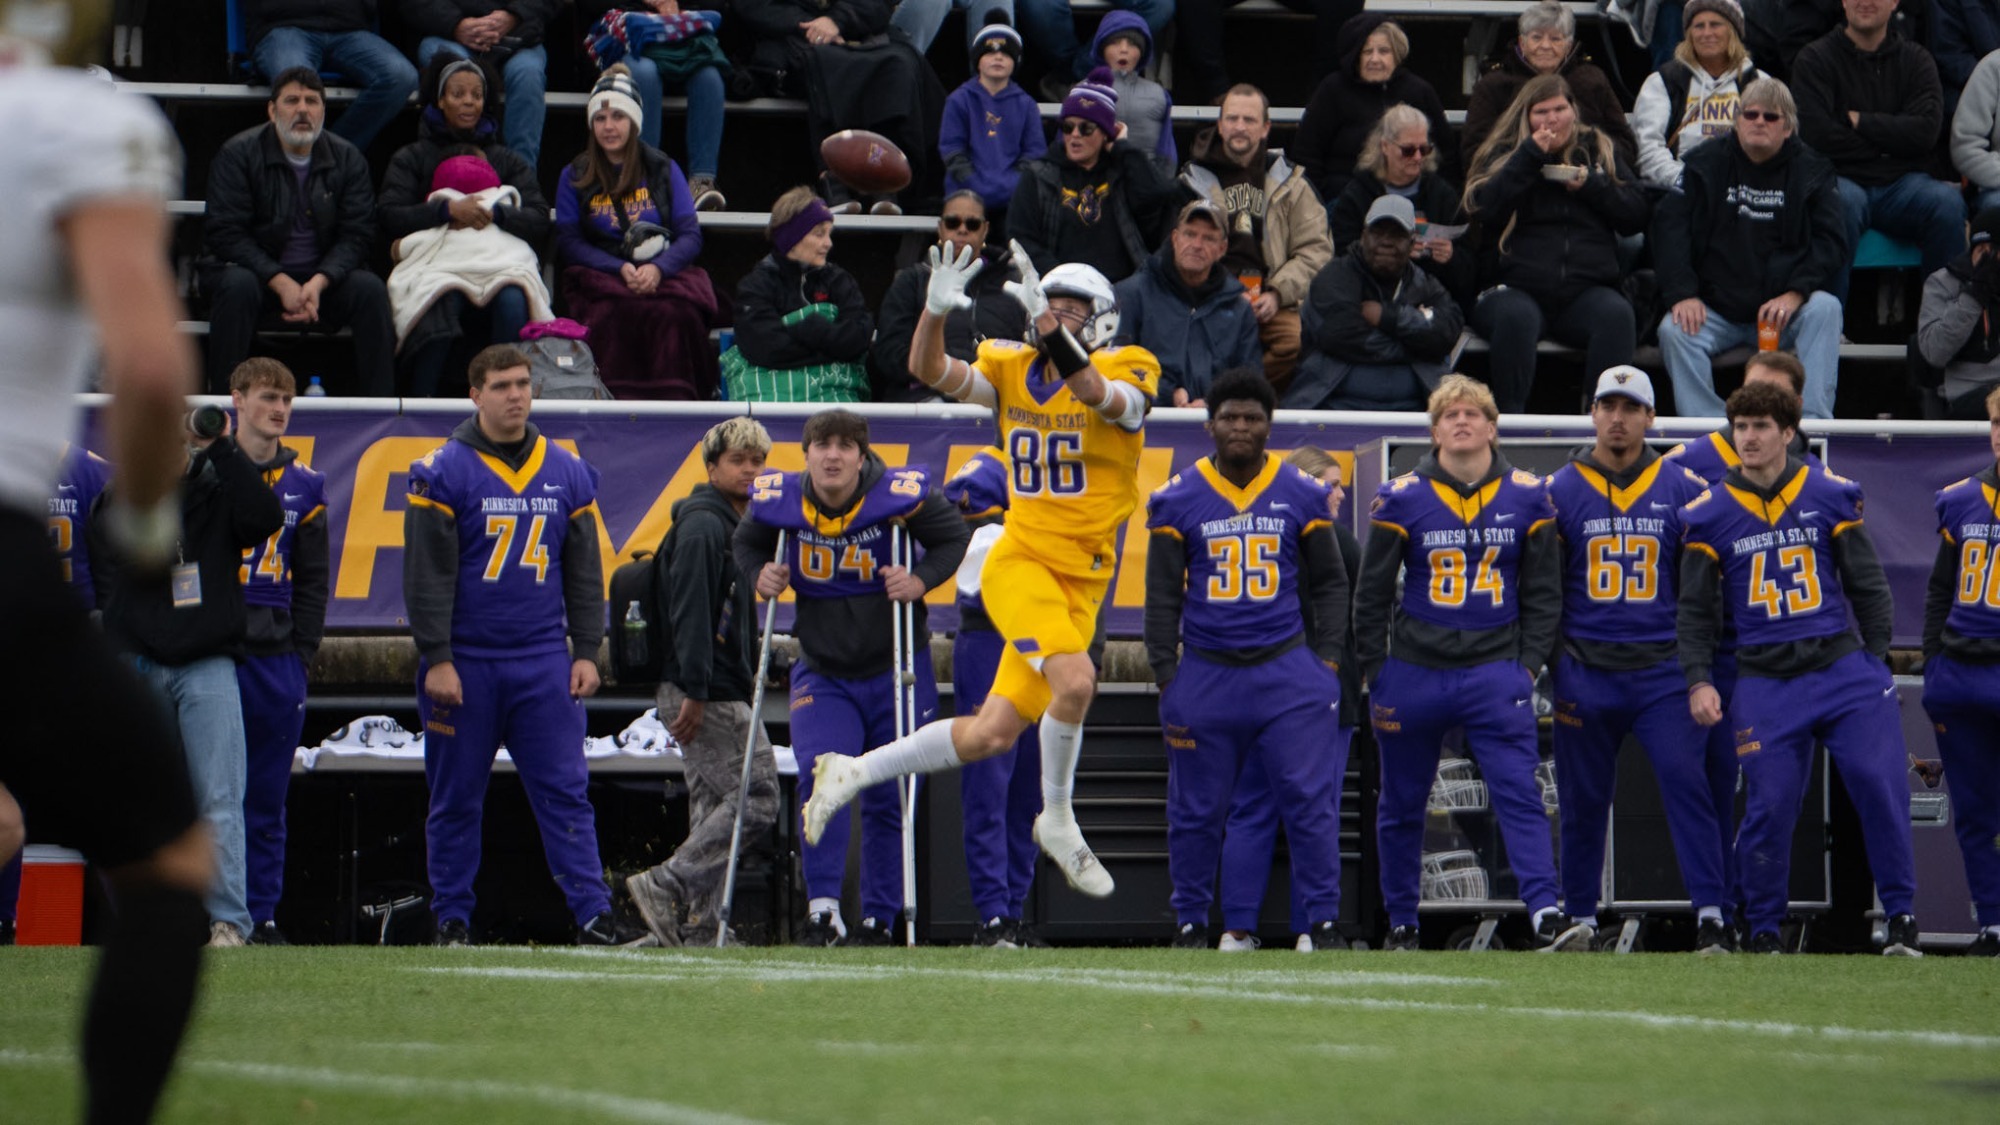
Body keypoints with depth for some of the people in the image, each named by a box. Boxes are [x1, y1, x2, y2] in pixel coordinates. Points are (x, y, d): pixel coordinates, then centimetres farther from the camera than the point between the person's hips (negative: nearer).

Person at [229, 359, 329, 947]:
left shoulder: (303, 486, 13)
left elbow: (313, 580, 16)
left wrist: (302, 651, 5)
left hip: (276, 655, 3)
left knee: (267, 798, 5)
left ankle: (261, 915, 8)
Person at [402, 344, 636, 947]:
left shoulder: (568, 473, 10)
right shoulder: (443, 473, -2)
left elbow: (585, 573, 13)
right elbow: (426, 574, -6)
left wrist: (587, 652, 5)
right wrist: (436, 660, -11)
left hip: (544, 662, 2)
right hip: (465, 664, -2)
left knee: (565, 790, -4)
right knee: (456, 799, 3)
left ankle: (592, 913, -7)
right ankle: (452, 920, 10)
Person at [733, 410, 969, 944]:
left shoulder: (901, 495, -16)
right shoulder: (779, 501, -8)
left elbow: (954, 536, -3)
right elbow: (747, 542, 12)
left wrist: (921, 580, -20)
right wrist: (759, 574, -9)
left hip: (895, 669, -1)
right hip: (822, 674, 1)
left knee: (889, 798, 4)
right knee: (820, 778, -19)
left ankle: (879, 918, 16)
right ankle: (823, 910, -14)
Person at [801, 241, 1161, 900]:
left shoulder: (1129, 374, -3)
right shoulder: (1012, 369, 5)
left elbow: (1101, 396, -26)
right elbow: (931, 372, -7)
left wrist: (1049, 326, -39)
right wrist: (935, 312, -27)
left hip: (1082, 585, 1)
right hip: (1020, 562, -1)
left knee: (990, 737, 2)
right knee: (1074, 678, -28)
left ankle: (854, 773, 21)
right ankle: (1058, 822, -6)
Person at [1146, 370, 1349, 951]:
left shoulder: (1301, 495, 5)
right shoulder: (1179, 499, 2)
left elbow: (1329, 583, 12)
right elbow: (1163, 597, 6)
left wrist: (1328, 657, 2)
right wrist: (1165, 674, -1)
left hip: (1287, 669, 0)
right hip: (1205, 675, 0)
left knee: (1311, 800, -7)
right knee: (1197, 810, 5)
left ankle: (1324, 923, -3)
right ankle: (1190, 926, 16)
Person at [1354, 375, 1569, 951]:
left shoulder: (1528, 497, 4)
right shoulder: (1401, 498, 0)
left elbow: (1543, 592, 9)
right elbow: (1372, 594, 5)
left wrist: (1529, 664, 0)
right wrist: (1375, 672, 1)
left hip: (1495, 671, 0)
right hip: (1415, 672, 0)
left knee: (1519, 793, -14)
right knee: (1402, 806, 9)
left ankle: (1545, 914, -21)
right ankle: (1401, 924, 22)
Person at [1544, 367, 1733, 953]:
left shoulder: (1681, 490, 6)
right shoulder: (1559, 491, 6)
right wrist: (1549, 673, 3)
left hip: (1662, 673, -1)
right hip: (1586, 675, 1)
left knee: (1687, 783, -14)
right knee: (1584, 800, 6)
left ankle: (1711, 917, -14)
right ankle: (1580, 921, 17)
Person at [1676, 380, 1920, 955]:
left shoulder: (1832, 496, 5)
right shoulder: (1709, 514, 4)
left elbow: (1867, 584, 12)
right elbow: (1697, 607, 8)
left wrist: (1877, 658, 9)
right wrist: (1698, 680, -3)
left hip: (1843, 666, 0)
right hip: (1764, 682, 0)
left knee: (1880, 783, -12)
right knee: (1769, 803, -6)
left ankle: (1901, 916, -1)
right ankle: (1763, 930, 10)